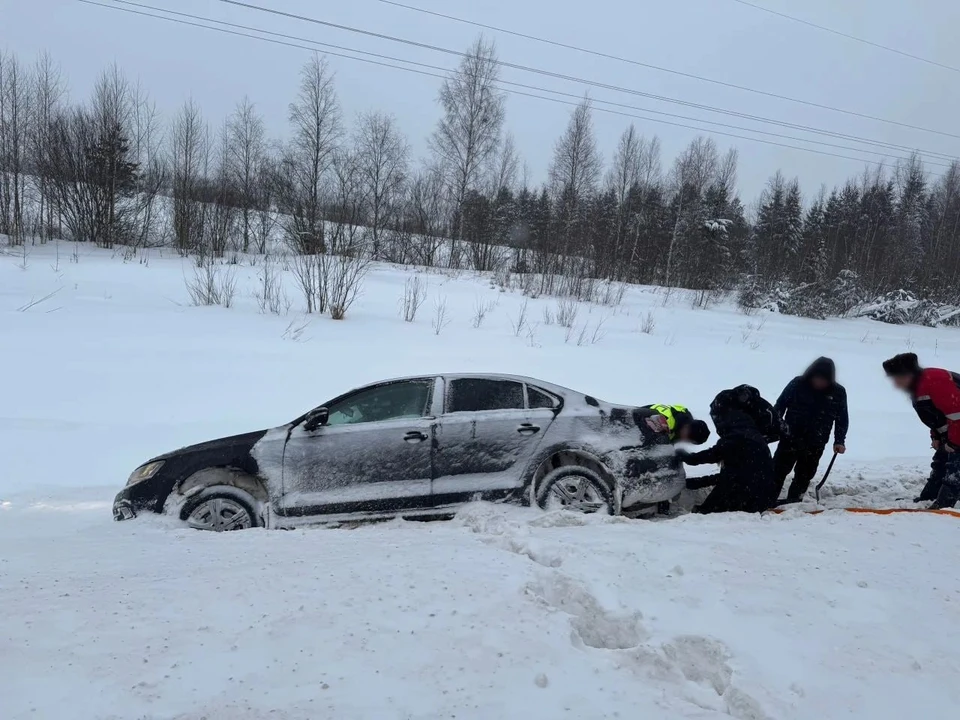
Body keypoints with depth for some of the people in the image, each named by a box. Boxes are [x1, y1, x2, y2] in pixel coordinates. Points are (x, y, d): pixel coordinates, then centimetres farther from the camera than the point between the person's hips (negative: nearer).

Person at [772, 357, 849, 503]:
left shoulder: (838, 392, -4)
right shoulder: (797, 384, -9)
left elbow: (842, 418, 5)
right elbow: (780, 406, -1)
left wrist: (839, 441, -1)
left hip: (815, 445, 2)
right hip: (791, 439, -1)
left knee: (804, 477, 9)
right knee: (778, 471, 2)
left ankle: (793, 503, 20)